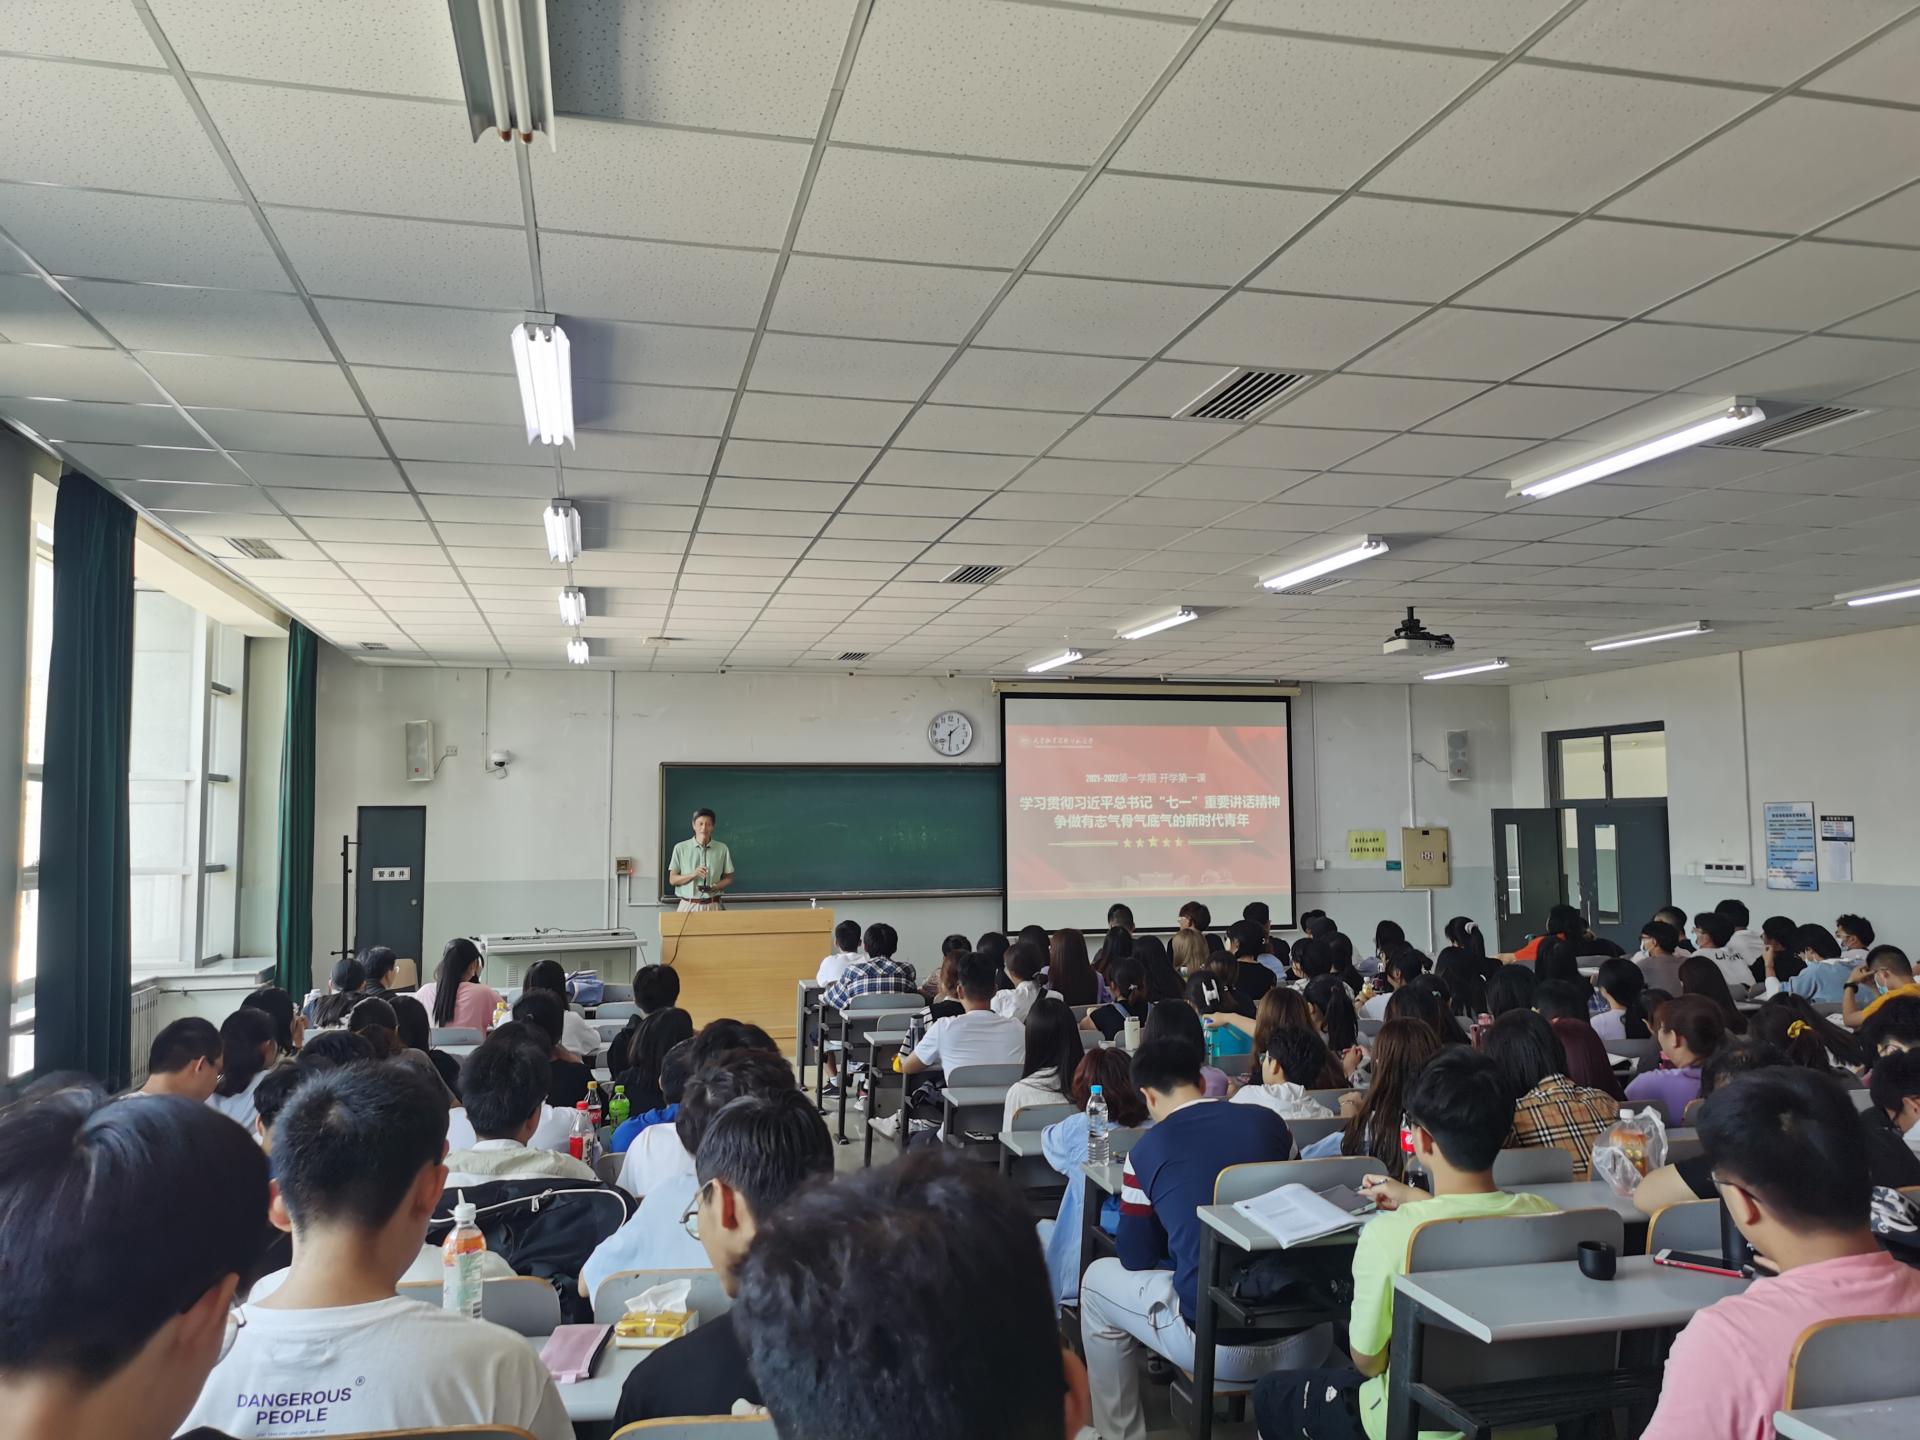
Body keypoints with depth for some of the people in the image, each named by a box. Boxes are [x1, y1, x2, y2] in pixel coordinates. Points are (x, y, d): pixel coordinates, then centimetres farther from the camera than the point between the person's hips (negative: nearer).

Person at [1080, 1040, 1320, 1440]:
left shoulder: (1147, 1149, -4)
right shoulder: (1269, 1121, 5)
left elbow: (1135, 1259, 7)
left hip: (1221, 1347, -4)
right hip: (1307, 1341, 4)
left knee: (1098, 1279, 21)